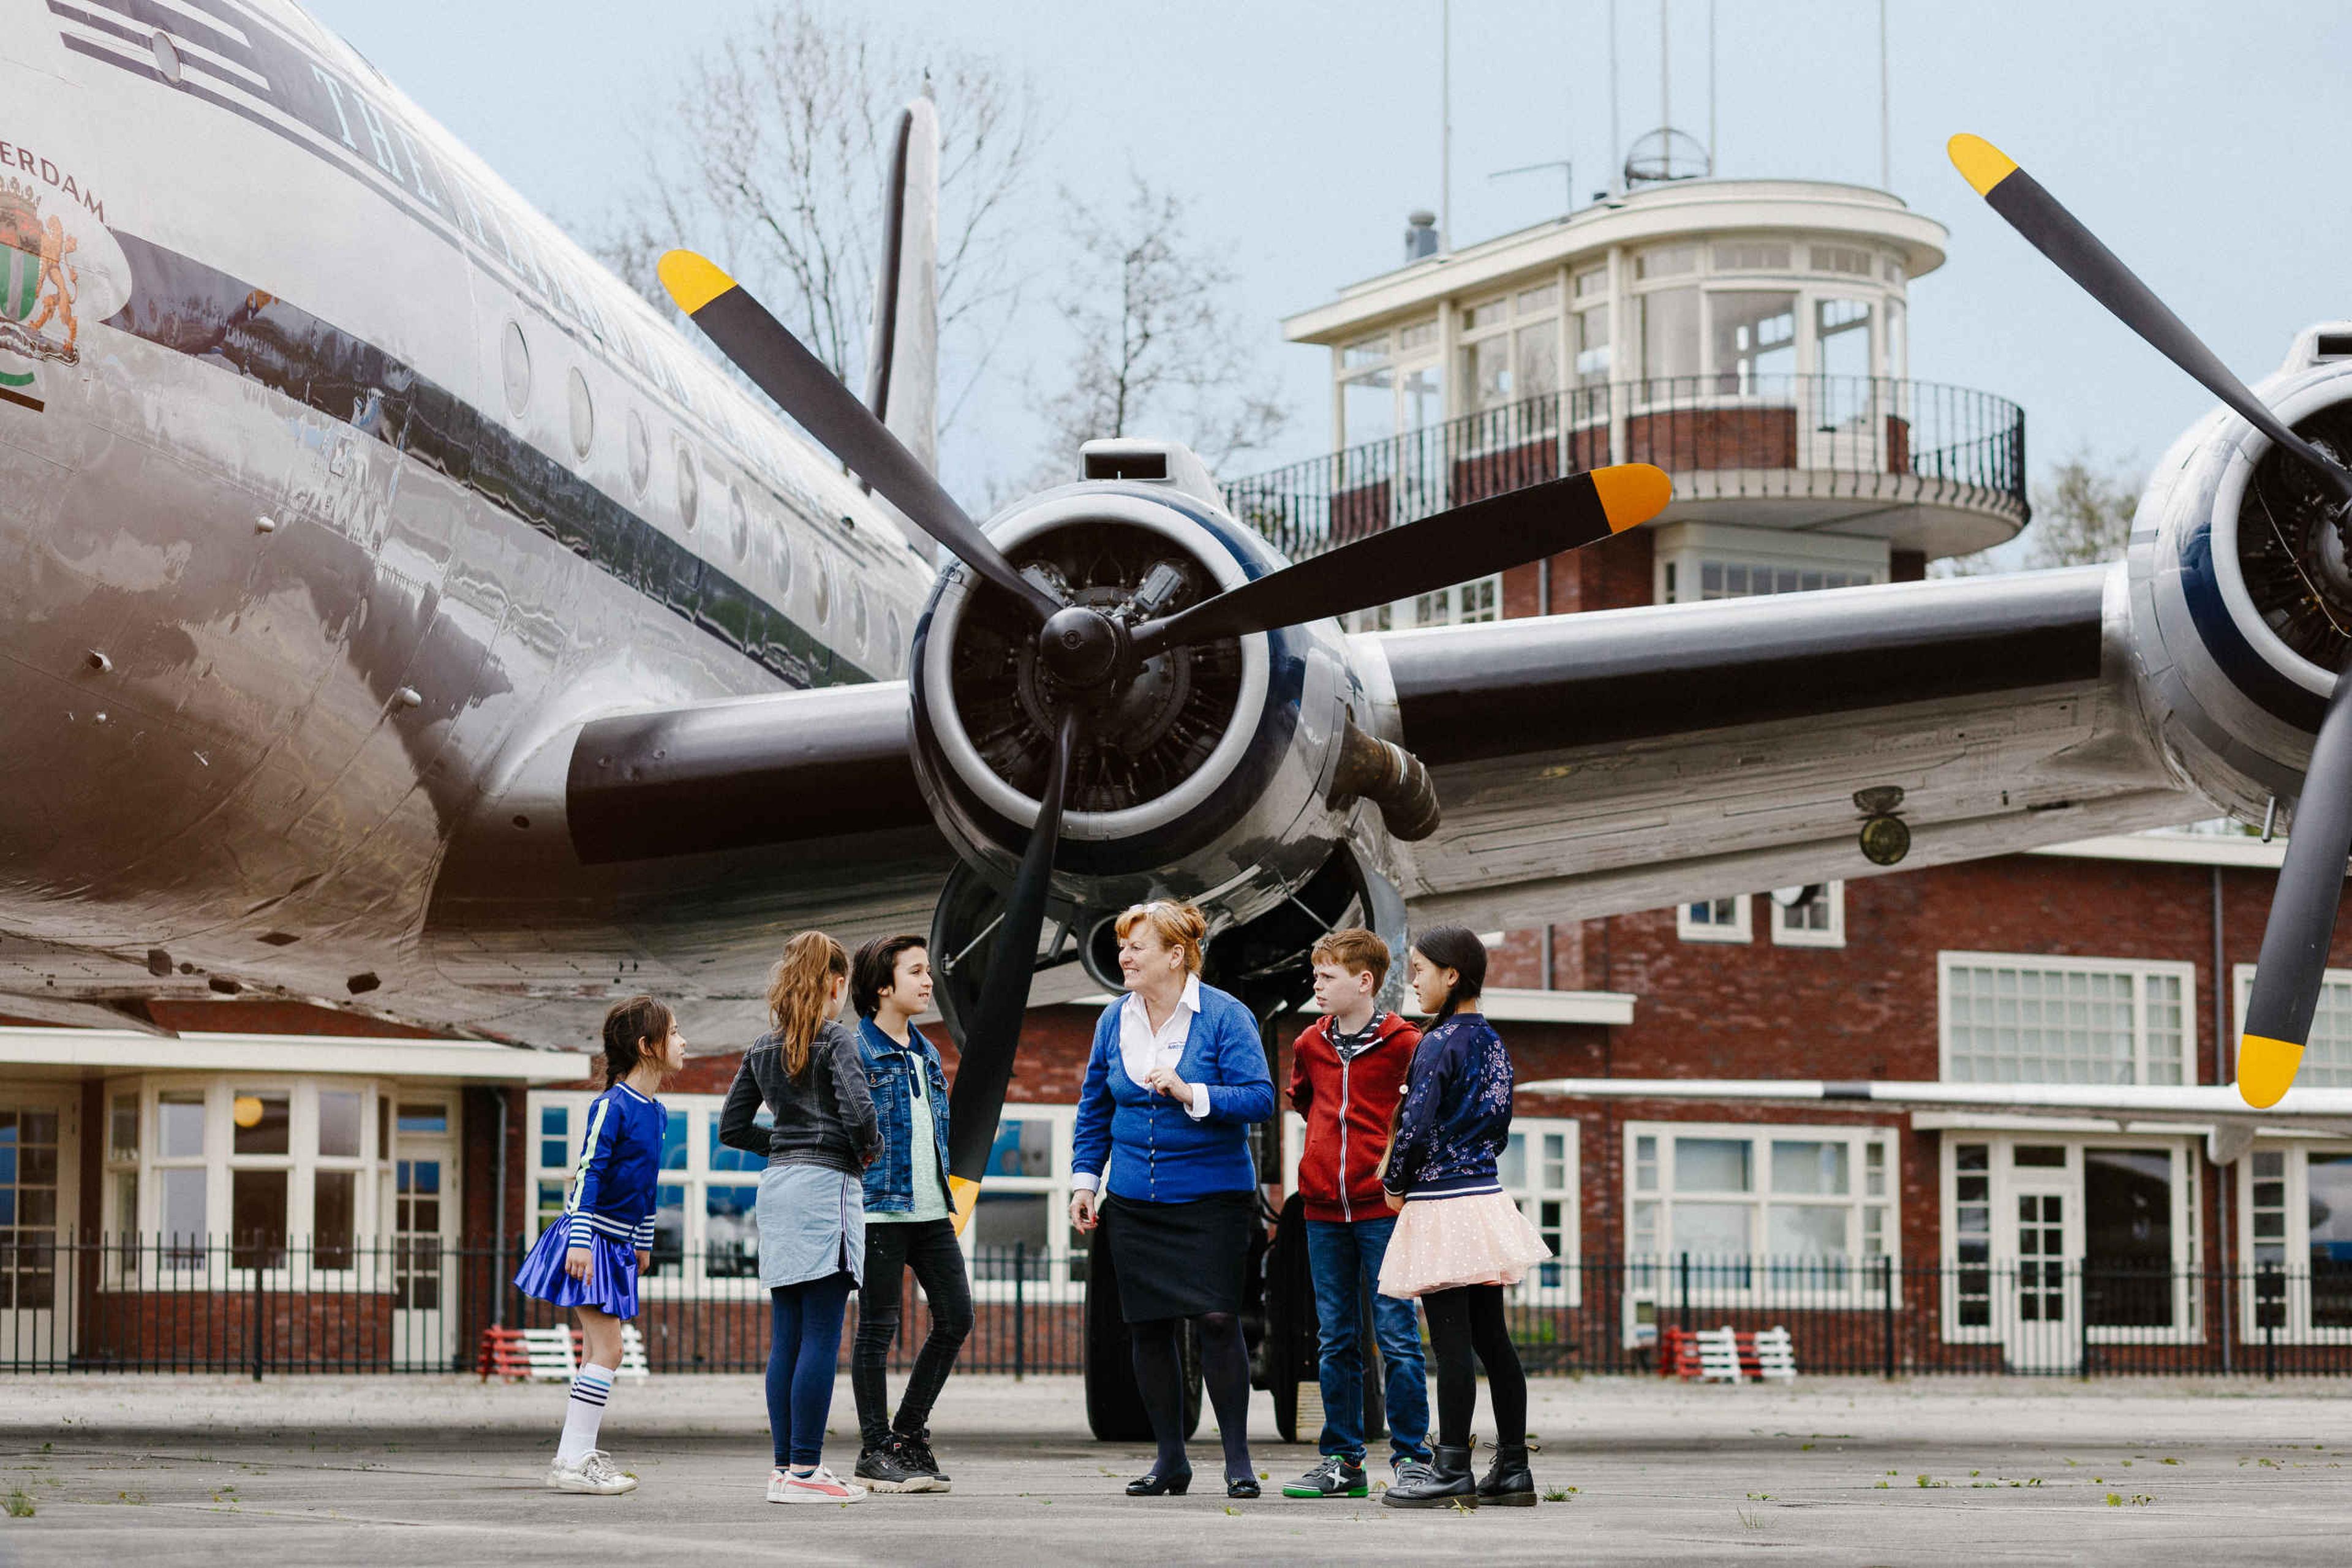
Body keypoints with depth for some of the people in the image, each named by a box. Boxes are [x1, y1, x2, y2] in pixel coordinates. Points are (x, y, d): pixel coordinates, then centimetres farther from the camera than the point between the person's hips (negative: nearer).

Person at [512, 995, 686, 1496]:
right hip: (591, 1240, -9)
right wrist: (581, 1239, -24)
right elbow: (587, 1172, -19)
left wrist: (644, 1242, 26)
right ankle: (572, 1462, -11)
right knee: (607, 1350, -12)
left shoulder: (655, 1112, 11)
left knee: (602, 1351, 12)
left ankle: (579, 1454, 19)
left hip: (616, 1243, 9)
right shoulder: (613, 1106, -16)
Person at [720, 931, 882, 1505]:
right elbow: (858, 1110, -20)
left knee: (786, 1337, 8)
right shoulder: (834, 1039, -7)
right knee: (821, 1335, -6)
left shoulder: (762, 1049, 13)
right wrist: (869, 1150, -1)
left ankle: (786, 1466, 10)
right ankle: (805, 1470, -9)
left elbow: (732, 1127, 16)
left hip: (778, 1186, 7)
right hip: (826, 1183, -7)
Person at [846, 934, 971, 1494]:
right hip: (879, 1210, -8)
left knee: (955, 1317, 5)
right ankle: (875, 1451, 6)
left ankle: (909, 1432, 18)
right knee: (878, 1327, -1)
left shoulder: (927, 1054, 17)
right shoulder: (856, 1050, -7)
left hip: (931, 1211, 8)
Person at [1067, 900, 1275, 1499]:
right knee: (1148, 1327, 5)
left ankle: (1238, 1460, 0)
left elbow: (1260, 1098, -14)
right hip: (1134, 1202, 5)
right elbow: (1094, 1108, 17)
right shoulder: (1115, 1020, 7)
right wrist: (1084, 1180, 10)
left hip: (1213, 1197, -5)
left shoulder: (1226, 1017, -8)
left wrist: (1190, 1093, -25)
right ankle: (1170, 1460, 17)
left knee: (1216, 1319, -11)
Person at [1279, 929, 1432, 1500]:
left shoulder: (1403, 1044, -6)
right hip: (1324, 1210, 5)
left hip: (1382, 1207, -5)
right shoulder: (1310, 1045, 9)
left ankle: (1411, 1456, 2)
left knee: (1397, 1336, -4)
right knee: (1336, 1341, 8)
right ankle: (1341, 1460, 12)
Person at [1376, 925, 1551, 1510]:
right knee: (1492, 1338, 10)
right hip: (1486, 1194, 9)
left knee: (1452, 1342, -6)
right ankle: (1513, 1469, 12)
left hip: (1442, 1205, -9)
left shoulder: (1440, 1043, -14)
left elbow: (1417, 1127, -18)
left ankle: (1452, 1471, -4)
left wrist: (1395, 1185, -4)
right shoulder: (1492, 1041, 12)